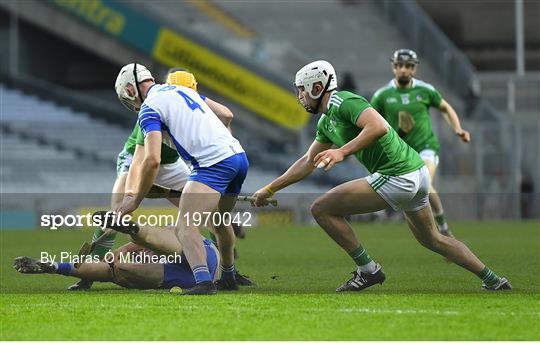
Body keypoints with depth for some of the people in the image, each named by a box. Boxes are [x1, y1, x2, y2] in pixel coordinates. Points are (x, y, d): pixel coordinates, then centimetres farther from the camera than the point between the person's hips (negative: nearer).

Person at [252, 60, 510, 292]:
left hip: (396, 177, -11)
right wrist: (269, 189, 30)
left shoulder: (343, 102, -12)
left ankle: (367, 270, -3)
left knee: (322, 209, -7)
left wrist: (342, 152, -30)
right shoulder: (326, 121, 19)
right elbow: (308, 163, 29)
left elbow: (379, 127, -29)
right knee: (431, 239, 26)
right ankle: (494, 281, 29)